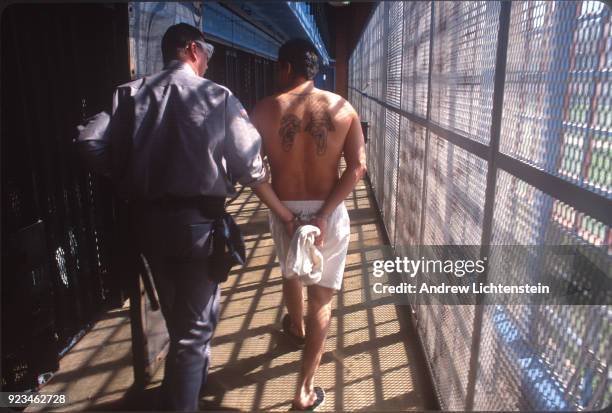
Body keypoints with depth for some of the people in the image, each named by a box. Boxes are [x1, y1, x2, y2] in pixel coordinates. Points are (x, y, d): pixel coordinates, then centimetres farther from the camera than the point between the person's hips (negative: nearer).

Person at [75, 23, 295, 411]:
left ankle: (194, 376, 51)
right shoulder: (219, 97, -5)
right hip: (198, 220, -5)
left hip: (148, 219, 5)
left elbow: (91, 142, -8)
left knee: (177, 310, 26)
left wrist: (130, 183, 8)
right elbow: (251, 167, -5)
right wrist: (284, 213, 7)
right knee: (194, 321, 10)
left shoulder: (130, 93, 3)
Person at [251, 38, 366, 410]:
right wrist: (324, 215, -15)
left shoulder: (265, 110, -5)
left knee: (291, 272, 30)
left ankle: (296, 328, 58)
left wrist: (283, 213, -5)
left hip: (284, 210, 1)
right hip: (330, 213, -1)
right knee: (322, 298, 9)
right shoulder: (343, 108, -2)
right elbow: (358, 167, -11)